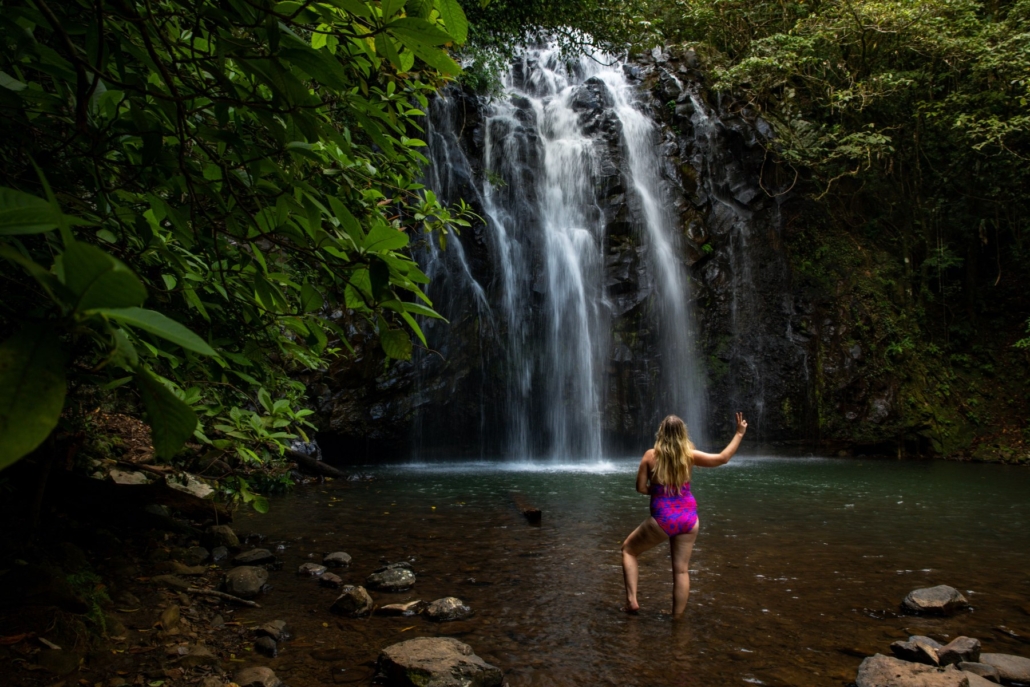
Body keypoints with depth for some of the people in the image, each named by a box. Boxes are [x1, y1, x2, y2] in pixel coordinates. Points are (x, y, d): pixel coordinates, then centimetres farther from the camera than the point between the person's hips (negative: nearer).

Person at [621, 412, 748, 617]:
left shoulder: (651, 455, -6)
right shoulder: (690, 455, -2)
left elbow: (641, 488, -4)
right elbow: (723, 458, 3)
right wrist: (739, 433, 12)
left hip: (662, 519, -2)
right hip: (688, 518, 2)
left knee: (628, 549, 17)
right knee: (681, 570, 10)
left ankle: (631, 600, 8)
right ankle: (677, 619, 15)